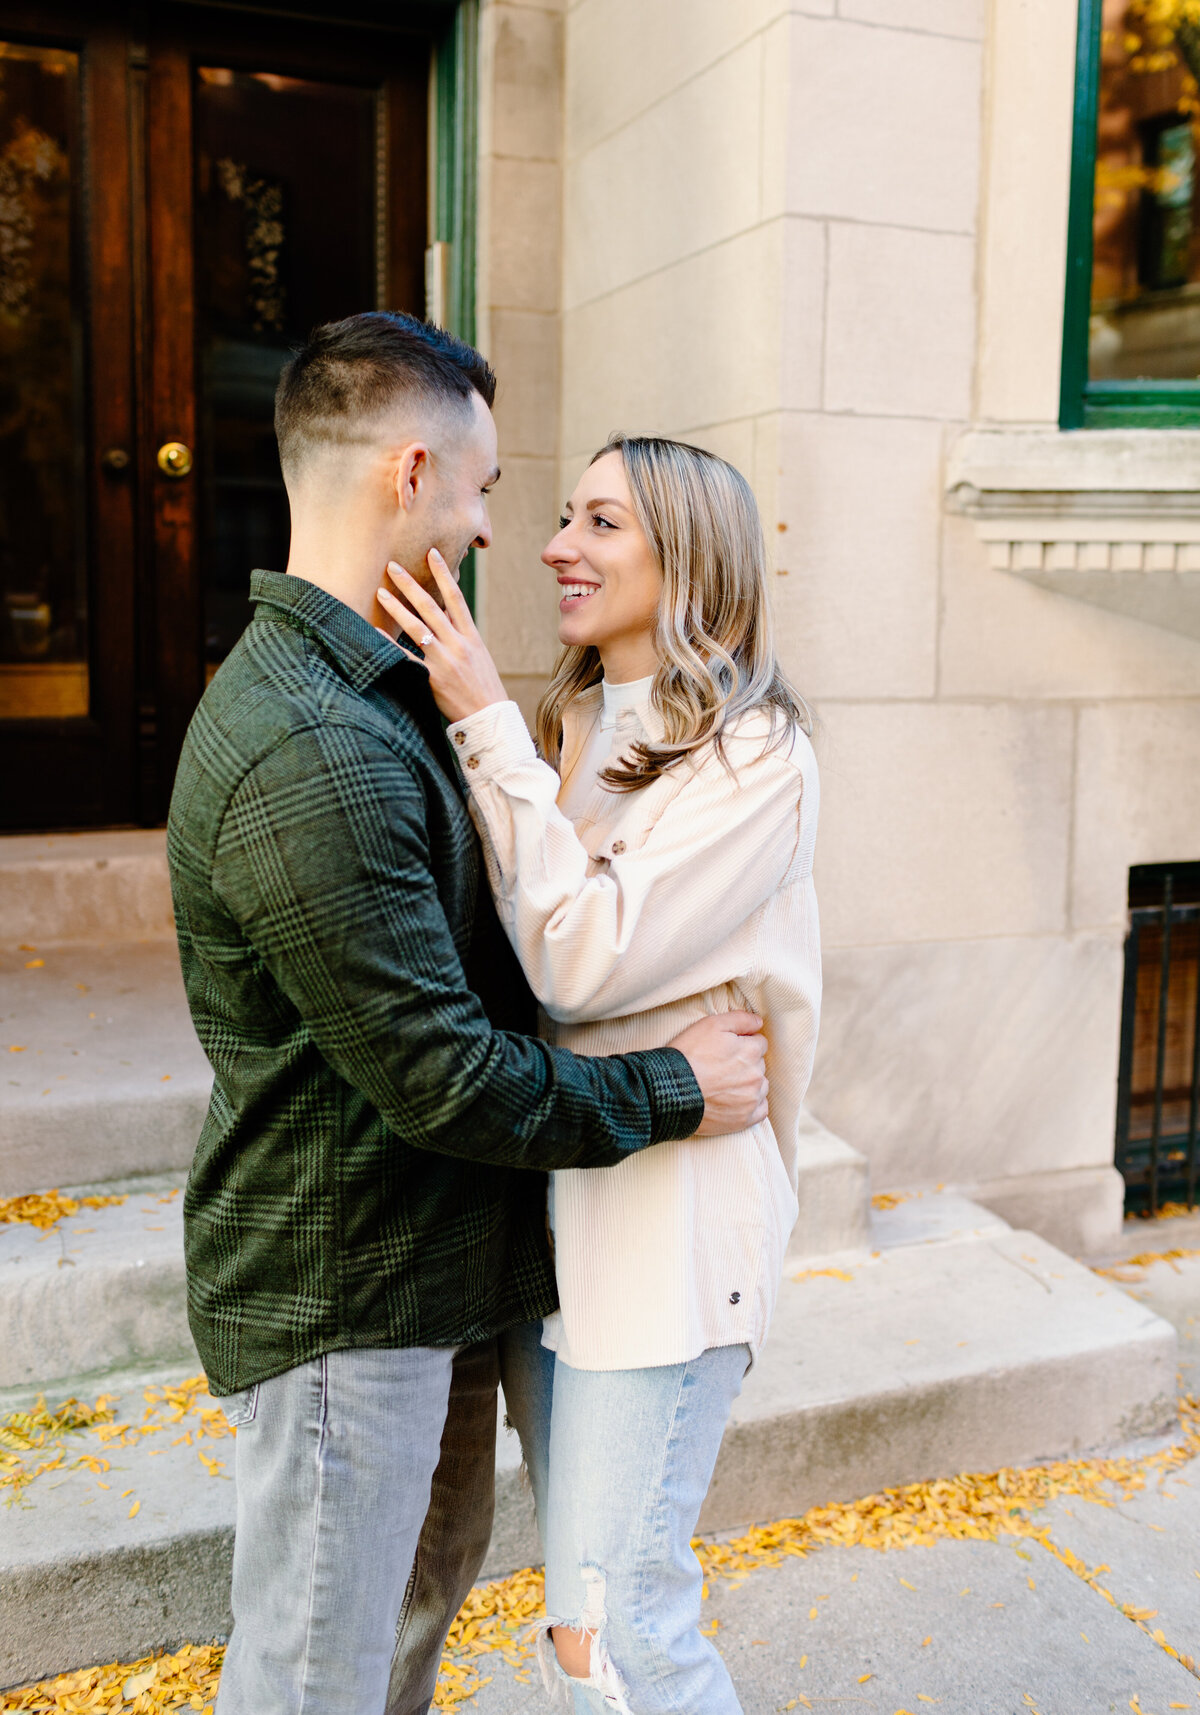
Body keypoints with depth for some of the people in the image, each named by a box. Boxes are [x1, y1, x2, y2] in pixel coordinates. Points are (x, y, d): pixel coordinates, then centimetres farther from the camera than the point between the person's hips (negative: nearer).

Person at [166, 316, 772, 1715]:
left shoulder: (363, 695, 8)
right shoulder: (312, 757, -29)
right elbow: (441, 1075, -26)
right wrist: (671, 1091, -14)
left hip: (424, 1272, 10)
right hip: (334, 1299, -10)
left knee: (426, 1589, 28)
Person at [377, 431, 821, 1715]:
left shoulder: (752, 752, -12)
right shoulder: (569, 731, 11)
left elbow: (585, 957, -21)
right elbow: (513, 949, 11)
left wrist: (485, 727, -19)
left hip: (664, 1213, -7)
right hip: (544, 1189, 7)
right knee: (588, 1595, 20)